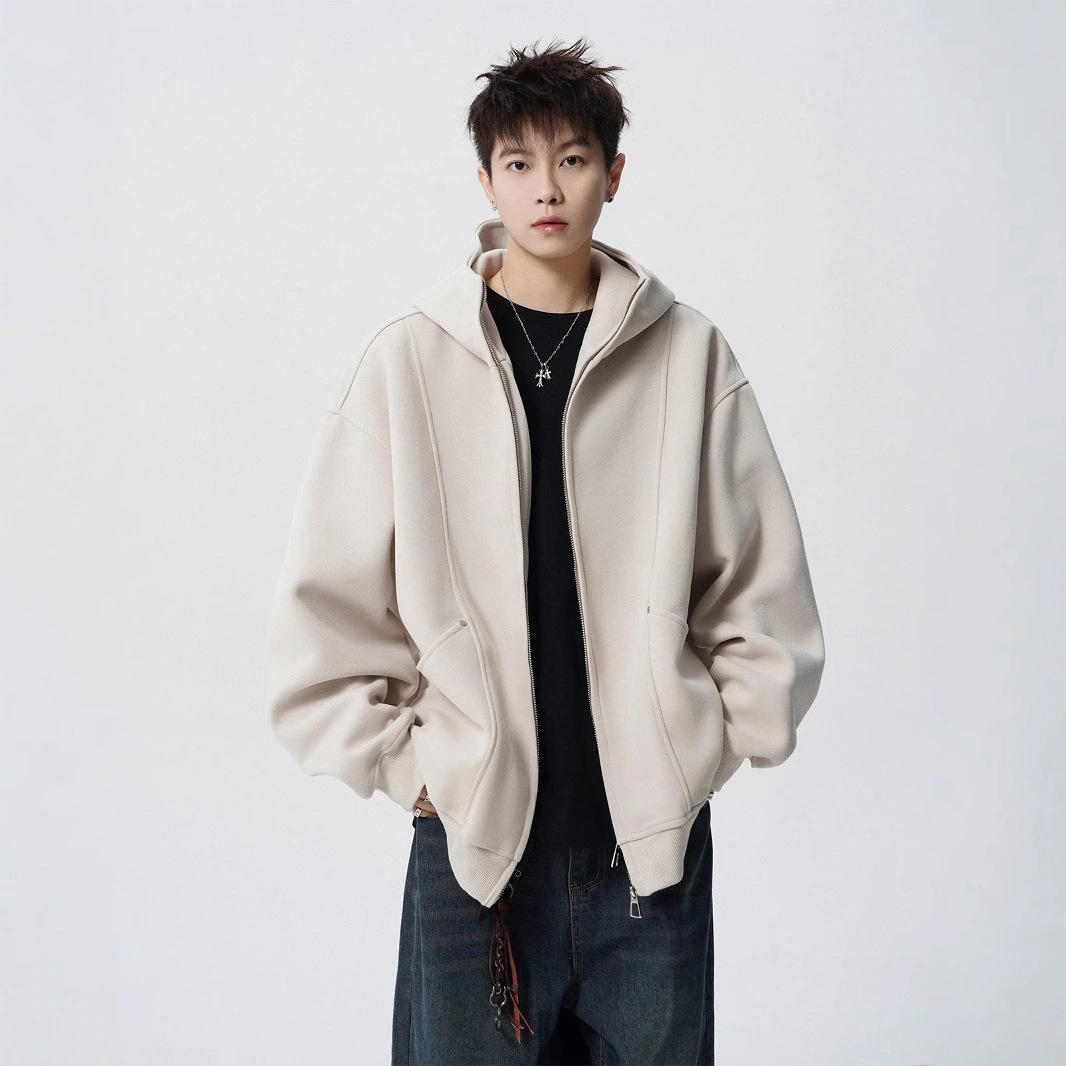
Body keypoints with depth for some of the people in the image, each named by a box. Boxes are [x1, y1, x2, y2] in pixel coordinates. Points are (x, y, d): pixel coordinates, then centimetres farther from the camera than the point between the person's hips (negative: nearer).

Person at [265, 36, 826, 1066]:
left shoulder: (687, 352, 1)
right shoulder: (409, 357, -3)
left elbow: (765, 589, 6)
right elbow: (324, 603, 0)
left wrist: (716, 741, 2)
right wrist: (404, 764, -2)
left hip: (656, 838, 1)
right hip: (473, 837, -1)